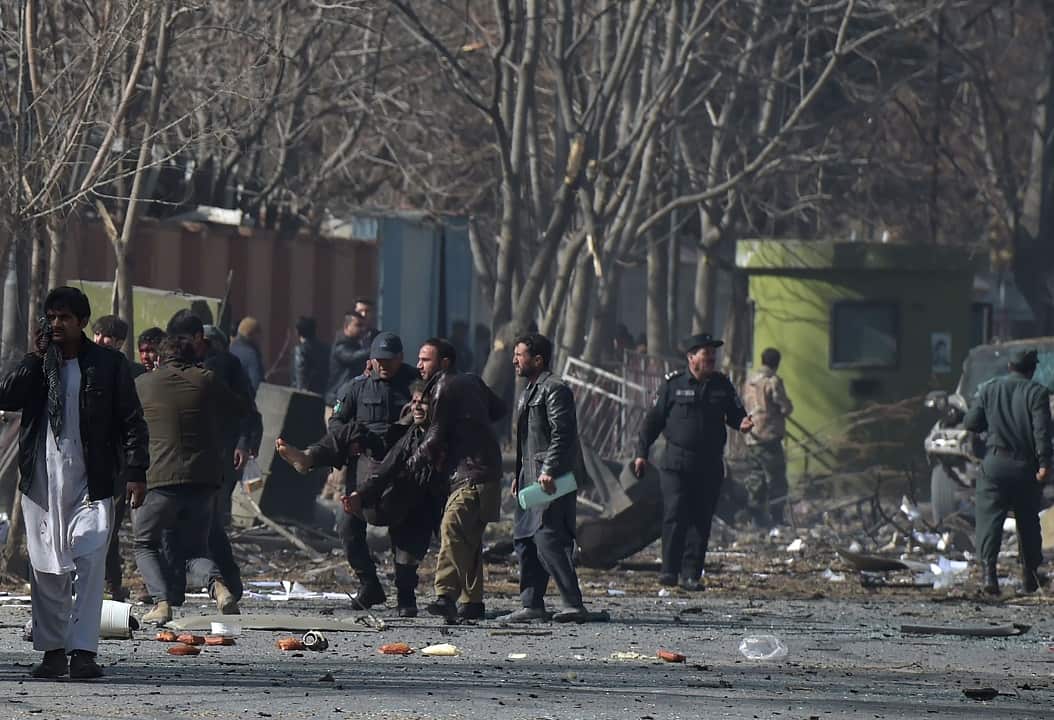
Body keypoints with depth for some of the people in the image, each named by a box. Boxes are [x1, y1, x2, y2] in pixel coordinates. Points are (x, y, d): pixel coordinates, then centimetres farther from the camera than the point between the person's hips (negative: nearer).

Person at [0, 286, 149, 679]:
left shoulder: (108, 364, 3)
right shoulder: (36, 363, 10)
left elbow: (131, 421, 3)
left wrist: (135, 471, -5)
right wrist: (36, 357, -8)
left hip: (90, 481, -3)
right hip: (41, 481, 3)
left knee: (90, 563, -11)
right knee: (46, 568, 5)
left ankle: (83, 650, -13)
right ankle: (53, 650, 14)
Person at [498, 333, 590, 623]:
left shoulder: (554, 389, -10)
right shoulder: (529, 391, 22)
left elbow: (562, 434, -18)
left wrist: (549, 471, -24)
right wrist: (519, 475, 22)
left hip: (552, 479, -11)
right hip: (532, 477, 11)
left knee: (547, 539, -15)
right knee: (524, 539, 8)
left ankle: (574, 605, -15)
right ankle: (532, 605, 11)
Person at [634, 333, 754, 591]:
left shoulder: (722, 385, 9)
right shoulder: (674, 384, 0)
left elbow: (735, 413, 15)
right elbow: (654, 418, 4)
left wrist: (743, 423, -9)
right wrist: (642, 452, 2)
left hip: (710, 465, 3)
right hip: (676, 462, -3)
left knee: (701, 520, 2)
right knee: (675, 514, -11)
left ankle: (691, 574, 7)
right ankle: (669, 569, -2)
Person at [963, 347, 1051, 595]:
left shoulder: (989, 389, 5)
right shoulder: (1037, 393, -3)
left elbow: (970, 423, 6)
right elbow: (1042, 431, -13)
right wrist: (1044, 463, -16)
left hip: (995, 463, 1)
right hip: (1026, 466, -1)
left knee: (989, 519, -3)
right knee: (1028, 521, 14)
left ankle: (988, 569, -22)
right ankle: (1030, 575, 21)